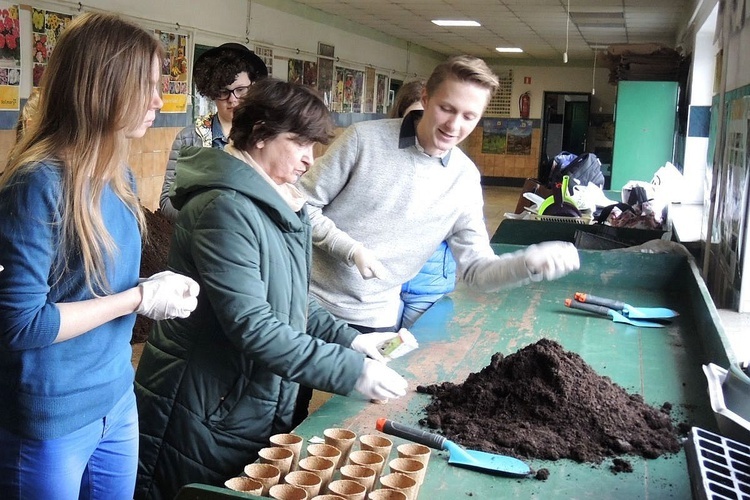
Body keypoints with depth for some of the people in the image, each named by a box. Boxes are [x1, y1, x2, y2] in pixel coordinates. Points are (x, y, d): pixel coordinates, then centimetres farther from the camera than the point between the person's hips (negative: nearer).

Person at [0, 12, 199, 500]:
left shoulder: (120, 176, 2)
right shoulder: (40, 183, -22)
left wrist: (157, 285, -3)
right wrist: (142, 298, -21)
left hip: (117, 401, 7)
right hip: (49, 420, -7)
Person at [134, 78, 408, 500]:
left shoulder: (284, 206, 7)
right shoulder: (226, 208, -22)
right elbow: (253, 328, -28)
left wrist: (348, 338, 0)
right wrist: (353, 371, -24)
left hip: (264, 412, 9)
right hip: (206, 420, -8)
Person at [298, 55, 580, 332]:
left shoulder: (465, 179, -3)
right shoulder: (365, 139, -13)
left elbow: (475, 269, -3)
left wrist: (529, 263, -22)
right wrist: (351, 250, -21)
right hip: (311, 300, -2)